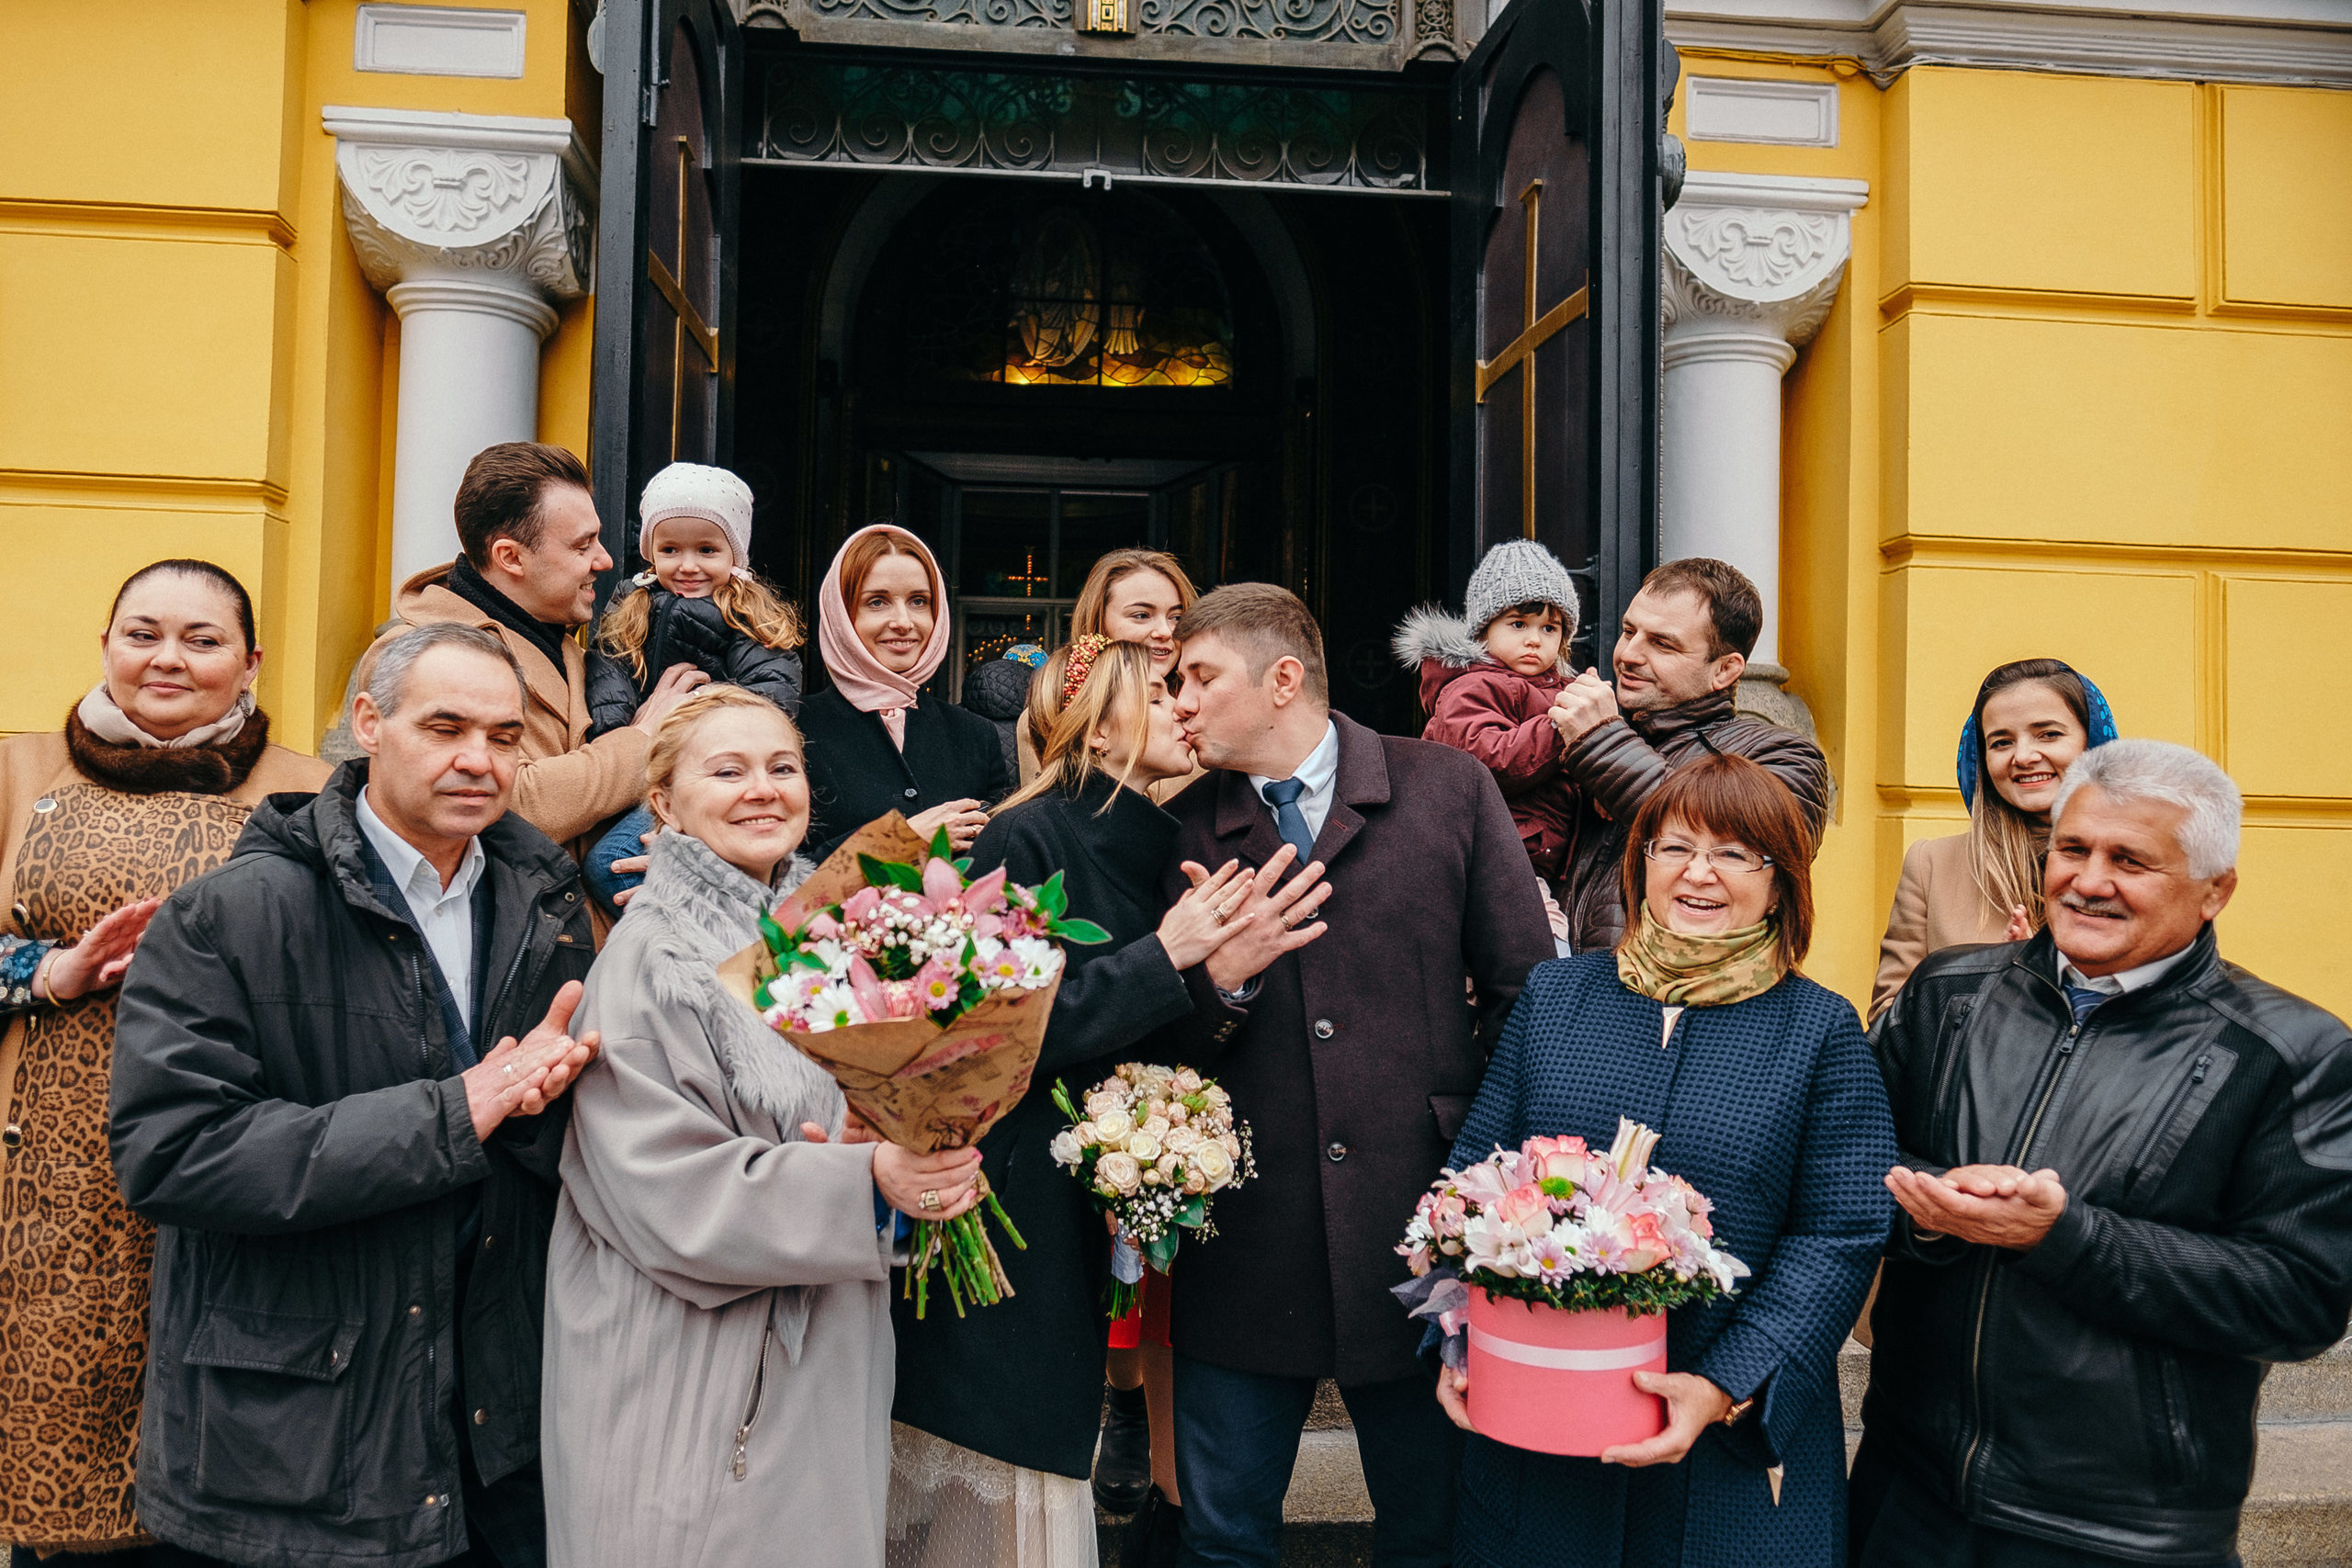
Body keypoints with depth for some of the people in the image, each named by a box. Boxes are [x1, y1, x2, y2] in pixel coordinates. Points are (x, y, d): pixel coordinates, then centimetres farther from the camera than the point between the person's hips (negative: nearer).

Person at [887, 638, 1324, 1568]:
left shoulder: (1153, 854, 10)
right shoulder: (1030, 839, -12)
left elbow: (1160, 1055, 8)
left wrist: (1225, 968, -10)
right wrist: (1163, 959, -18)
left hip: (1085, 1221, 7)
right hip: (1009, 1212, -7)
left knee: (1043, 1465, 15)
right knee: (993, 1488, 2)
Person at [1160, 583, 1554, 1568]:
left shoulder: (1450, 791, 0)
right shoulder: (1185, 830, 4)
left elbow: (1524, 990, 2)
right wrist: (1217, 986, -16)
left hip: (1417, 1228, -1)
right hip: (1245, 1247, 1)